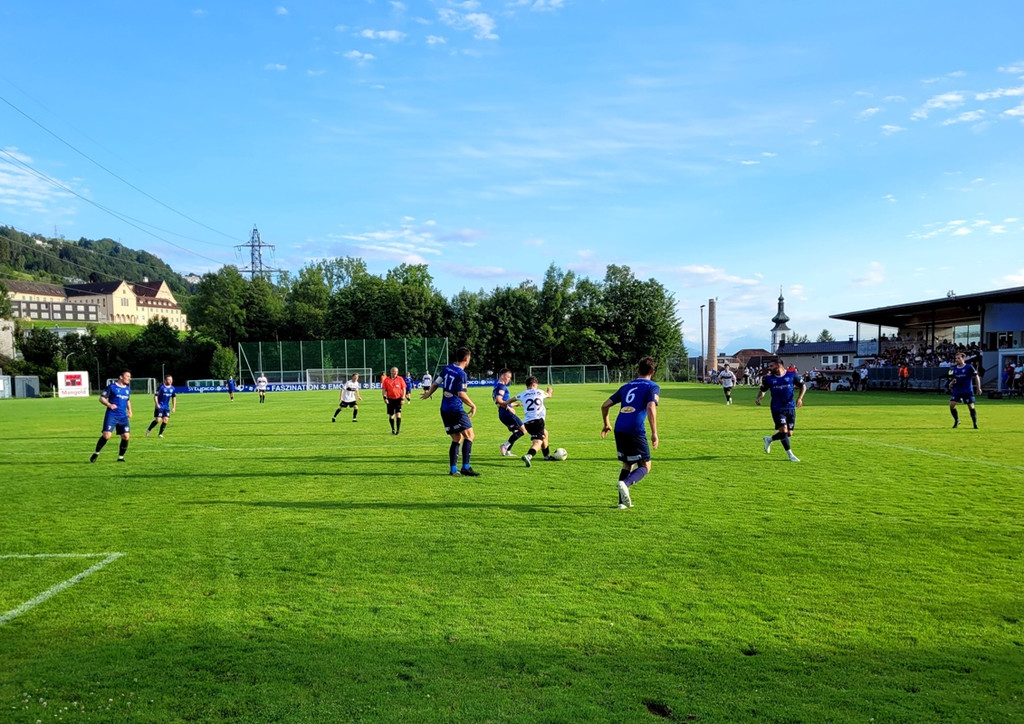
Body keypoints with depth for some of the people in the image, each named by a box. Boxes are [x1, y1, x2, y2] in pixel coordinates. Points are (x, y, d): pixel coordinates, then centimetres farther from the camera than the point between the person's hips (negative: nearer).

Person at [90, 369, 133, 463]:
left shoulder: (128, 388, 13)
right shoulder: (112, 386, -5)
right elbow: (101, 398, -4)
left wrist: (129, 410, 13)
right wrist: (109, 405, -22)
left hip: (123, 416, 5)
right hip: (111, 415, -5)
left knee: (126, 436, -5)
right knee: (106, 435, -13)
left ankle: (121, 457, 10)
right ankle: (96, 453, 9)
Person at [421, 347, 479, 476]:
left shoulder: (447, 368, 9)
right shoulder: (461, 374, -13)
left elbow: (435, 383, 17)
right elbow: (461, 394, -18)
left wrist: (428, 394, 35)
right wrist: (473, 406, -6)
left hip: (445, 410, 8)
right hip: (456, 410, -8)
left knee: (457, 439, 12)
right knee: (469, 435, -2)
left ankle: (453, 469, 8)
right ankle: (465, 467, -8)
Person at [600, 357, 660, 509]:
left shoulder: (627, 386, 21)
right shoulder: (653, 387, 5)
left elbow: (605, 405, 20)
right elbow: (651, 408, -14)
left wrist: (606, 424, 33)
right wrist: (654, 433, -13)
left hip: (619, 430, 6)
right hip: (636, 431, -5)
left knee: (628, 464, 21)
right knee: (645, 466, 8)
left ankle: (623, 501, 16)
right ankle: (625, 483, -21)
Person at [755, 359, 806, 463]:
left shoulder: (792, 375, -3)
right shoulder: (768, 378, -1)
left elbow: (803, 386, 6)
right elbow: (762, 390, 11)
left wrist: (800, 398, -9)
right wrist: (759, 398, -10)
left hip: (790, 408, 2)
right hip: (777, 408, -2)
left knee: (789, 434, 6)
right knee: (783, 430, -15)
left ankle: (769, 440, 31)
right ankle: (790, 454, 0)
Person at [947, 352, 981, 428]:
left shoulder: (969, 367, -6)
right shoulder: (954, 368, 7)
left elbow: (976, 377, -2)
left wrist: (978, 388, -5)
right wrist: (951, 383, -5)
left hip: (968, 391, -4)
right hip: (956, 390, 4)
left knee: (971, 406, -2)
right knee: (951, 405, -8)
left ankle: (975, 423, 14)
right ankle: (957, 420, 12)